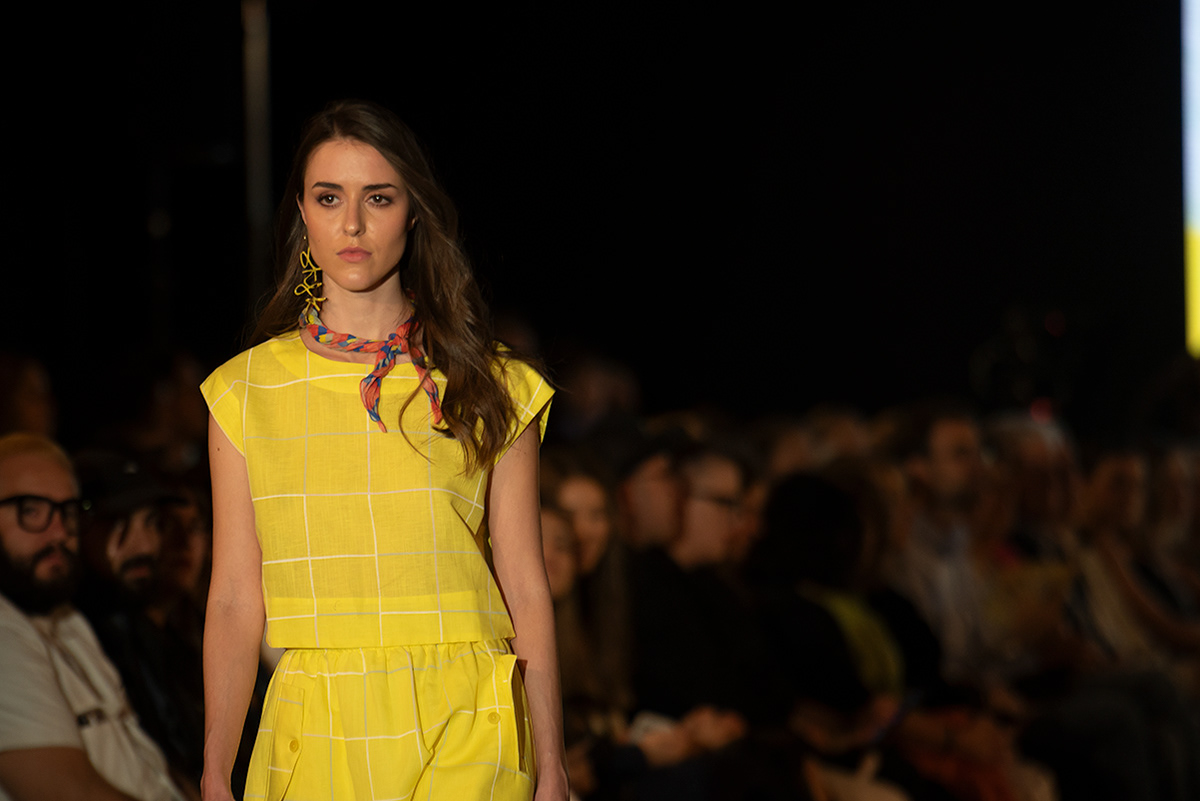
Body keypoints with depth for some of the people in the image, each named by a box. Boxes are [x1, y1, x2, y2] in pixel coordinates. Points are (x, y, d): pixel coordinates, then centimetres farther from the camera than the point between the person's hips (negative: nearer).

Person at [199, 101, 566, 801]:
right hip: (314, 735, 1)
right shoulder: (248, 391, 7)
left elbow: (526, 588, 4)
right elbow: (236, 599, 6)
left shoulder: (493, 391, 5)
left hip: (461, 738, -1)